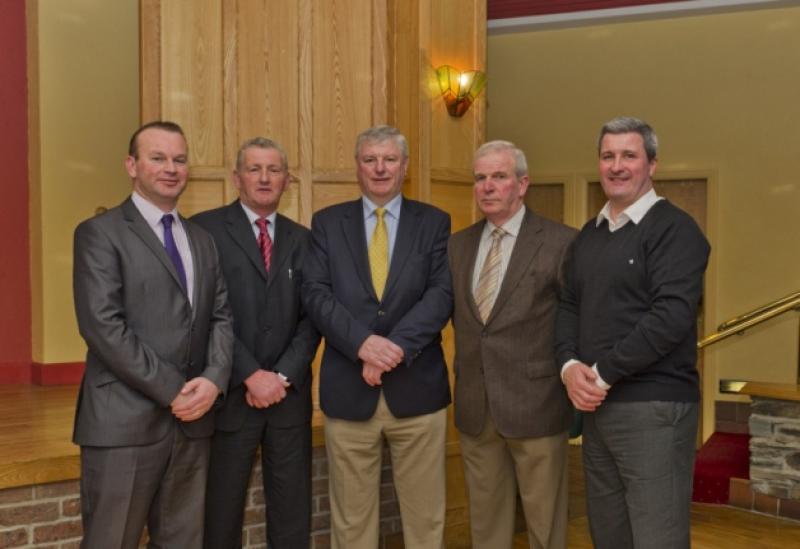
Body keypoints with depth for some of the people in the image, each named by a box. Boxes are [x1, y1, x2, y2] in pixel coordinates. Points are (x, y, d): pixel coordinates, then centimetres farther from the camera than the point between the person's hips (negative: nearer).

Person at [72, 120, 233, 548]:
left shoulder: (202, 239, 16)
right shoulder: (100, 233, -4)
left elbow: (222, 317, 11)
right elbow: (102, 325, -14)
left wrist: (213, 379, -8)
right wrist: (173, 391, -15)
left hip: (191, 418, 6)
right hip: (124, 420, -5)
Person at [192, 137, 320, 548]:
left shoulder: (302, 239, 11)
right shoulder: (206, 228, -3)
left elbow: (311, 317, 5)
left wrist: (283, 376, -9)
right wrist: (251, 376, -15)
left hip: (289, 394, 4)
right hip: (230, 394, -3)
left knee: (293, 516, 11)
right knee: (221, 514, 9)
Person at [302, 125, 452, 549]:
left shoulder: (434, 222, 6)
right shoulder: (327, 222, 7)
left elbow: (442, 294, -6)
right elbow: (316, 294, -4)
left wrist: (397, 346, -19)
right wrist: (363, 343, -19)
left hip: (417, 389, 0)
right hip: (348, 391, 0)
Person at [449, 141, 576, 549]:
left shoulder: (561, 242, -7)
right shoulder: (458, 245, 9)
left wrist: (573, 380, -3)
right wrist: (466, 368, 10)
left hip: (536, 404, -4)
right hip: (473, 407, 5)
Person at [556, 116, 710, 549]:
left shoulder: (674, 229, -8)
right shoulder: (590, 233, 15)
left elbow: (671, 316, -18)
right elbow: (568, 306, 13)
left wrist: (602, 372, -15)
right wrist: (570, 365, -6)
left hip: (654, 407, -7)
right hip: (596, 405, 7)